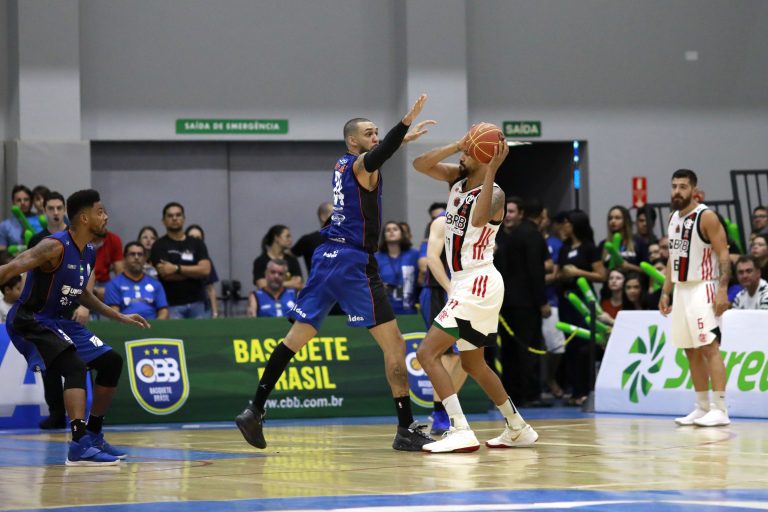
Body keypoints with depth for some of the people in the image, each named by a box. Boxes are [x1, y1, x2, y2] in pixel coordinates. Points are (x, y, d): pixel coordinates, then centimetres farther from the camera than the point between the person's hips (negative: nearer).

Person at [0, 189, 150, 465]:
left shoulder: (89, 254, 7)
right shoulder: (55, 246, -22)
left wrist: (120, 317, 26)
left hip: (60, 321, 10)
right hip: (30, 320, -10)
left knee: (112, 362, 12)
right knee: (75, 367, -29)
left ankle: (93, 434, 21)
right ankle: (80, 446, -35)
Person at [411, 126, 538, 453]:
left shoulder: (493, 193, -15)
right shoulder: (458, 177, 7)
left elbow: (478, 219, -37)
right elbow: (420, 165, -4)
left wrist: (491, 170, -38)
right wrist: (457, 145, -15)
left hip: (478, 284, -9)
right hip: (465, 282, 9)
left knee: (427, 353, -17)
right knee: (473, 364, 21)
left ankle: (461, 432, -23)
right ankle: (518, 429, 32)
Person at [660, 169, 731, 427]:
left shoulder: (706, 217, -10)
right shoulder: (673, 219, 13)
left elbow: (723, 255, -14)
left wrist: (722, 290, -23)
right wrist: (665, 292, 16)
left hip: (702, 289, -8)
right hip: (681, 289, 8)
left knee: (710, 347, -13)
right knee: (691, 351, 9)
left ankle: (720, 409, -15)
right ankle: (703, 407, 14)